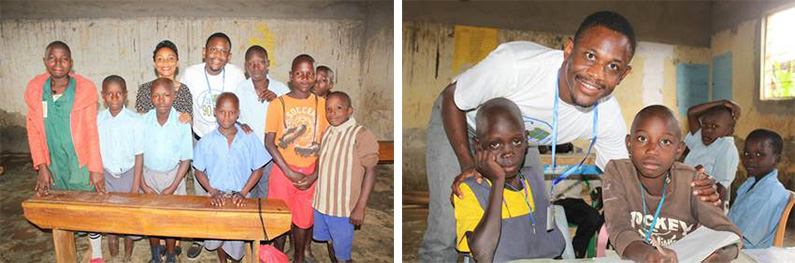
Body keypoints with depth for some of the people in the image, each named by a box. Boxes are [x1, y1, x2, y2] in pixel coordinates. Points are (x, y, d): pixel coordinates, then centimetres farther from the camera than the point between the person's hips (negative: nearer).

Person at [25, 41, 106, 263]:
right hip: (54, 165, 3)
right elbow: (33, 130, 3)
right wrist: (42, 166, -1)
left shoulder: (85, 88, -11)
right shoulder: (35, 90, -3)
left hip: (81, 164, -3)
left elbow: (91, 130, -9)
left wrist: (95, 169, -10)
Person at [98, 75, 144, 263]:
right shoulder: (97, 120, -5)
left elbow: (139, 155, -10)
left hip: (128, 174, -2)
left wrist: (135, 187, -10)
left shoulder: (134, 120, -13)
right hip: (107, 175, 2)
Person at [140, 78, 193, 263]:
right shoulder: (143, 121, -10)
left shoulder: (182, 123, -15)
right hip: (148, 175, 2)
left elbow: (186, 159, -8)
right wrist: (143, 185, -6)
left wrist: (172, 187, -11)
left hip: (173, 176, -2)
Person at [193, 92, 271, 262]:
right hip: (217, 198, 1)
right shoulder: (206, 141, -6)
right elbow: (199, 171, 2)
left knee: (237, 240, 5)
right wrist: (213, 192, -11)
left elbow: (258, 170, -1)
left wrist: (243, 193, -11)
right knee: (217, 237, 14)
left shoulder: (249, 139, -8)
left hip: (240, 198, -1)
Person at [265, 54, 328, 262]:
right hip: (282, 170, -1)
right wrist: (289, 172, -13)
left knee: (304, 219, 10)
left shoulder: (321, 104, 1)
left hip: (311, 172, 1)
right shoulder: (278, 104, -4)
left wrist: (314, 174, -7)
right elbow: (269, 142, -6)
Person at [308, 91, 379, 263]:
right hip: (321, 203, 7)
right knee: (329, 242, 23)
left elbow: (370, 171, -17)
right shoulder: (327, 132, 6)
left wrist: (360, 208, -19)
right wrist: (312, 177, 4)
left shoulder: (361, 135, -17)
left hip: (344, 208, -7)